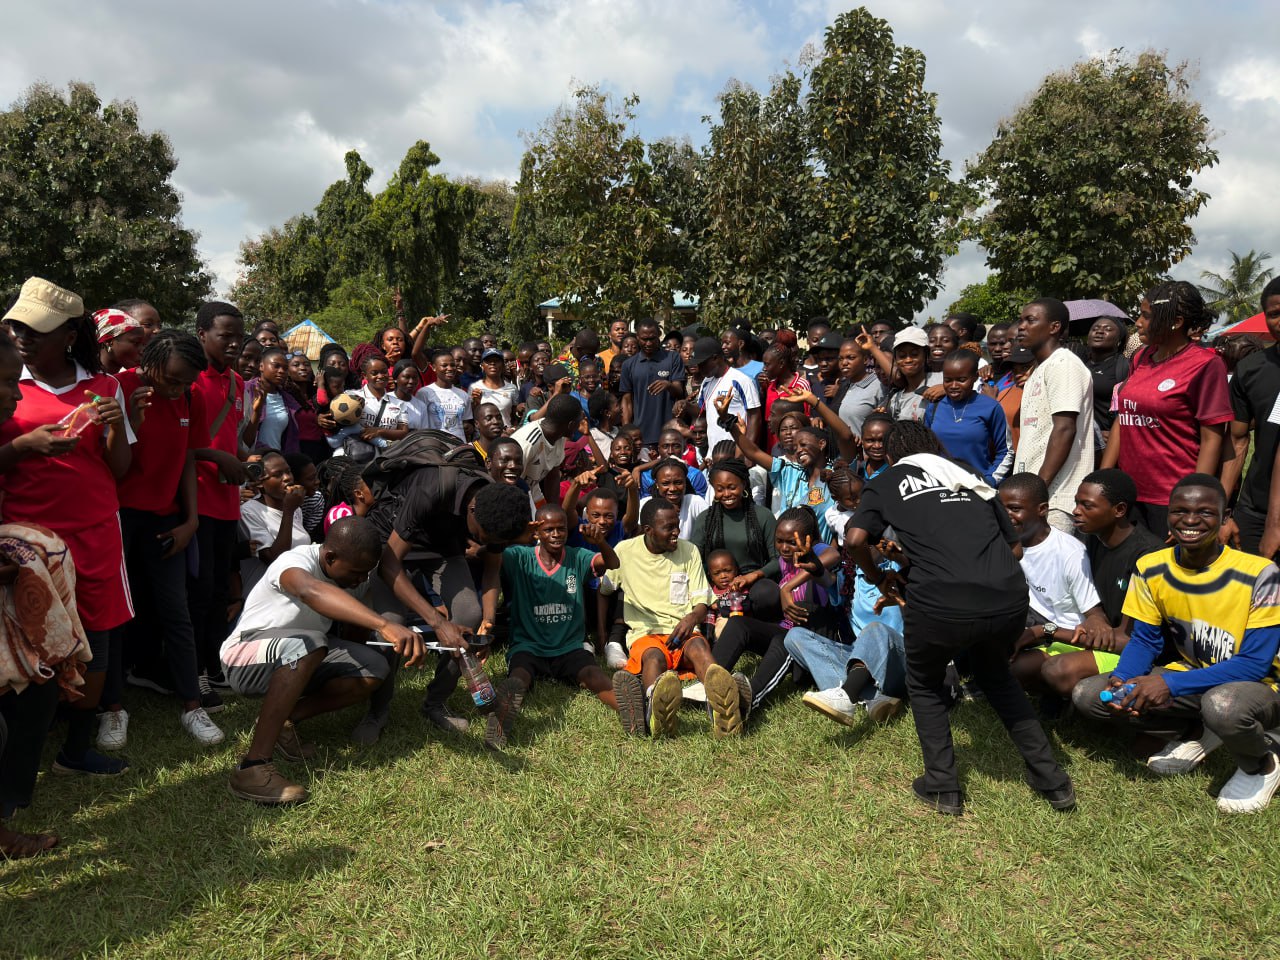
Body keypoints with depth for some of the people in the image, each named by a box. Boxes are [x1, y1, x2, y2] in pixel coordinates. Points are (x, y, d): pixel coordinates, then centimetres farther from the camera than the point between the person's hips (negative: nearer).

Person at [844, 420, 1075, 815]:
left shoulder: (887, 481, 16)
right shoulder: (969, 477, 26)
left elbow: (855, 539, 0)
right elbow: (1012, 541, 23)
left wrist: (879, 579, 18)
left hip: (941, 604, -4)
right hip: (1009, 599, 4)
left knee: (925, 686, 26)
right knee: (996, 676, 33)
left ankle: (942, 786, 22)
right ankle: (1050, 778, 33)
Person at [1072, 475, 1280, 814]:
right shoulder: (1151, 569, -9)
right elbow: (1145, 640, 0)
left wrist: (1170, 684, -31)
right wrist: (1122, 681, -22)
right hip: (1191, 675, 5)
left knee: (1223, 705, -41)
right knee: (1087, 695, -12)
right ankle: (1195, 734, 11)